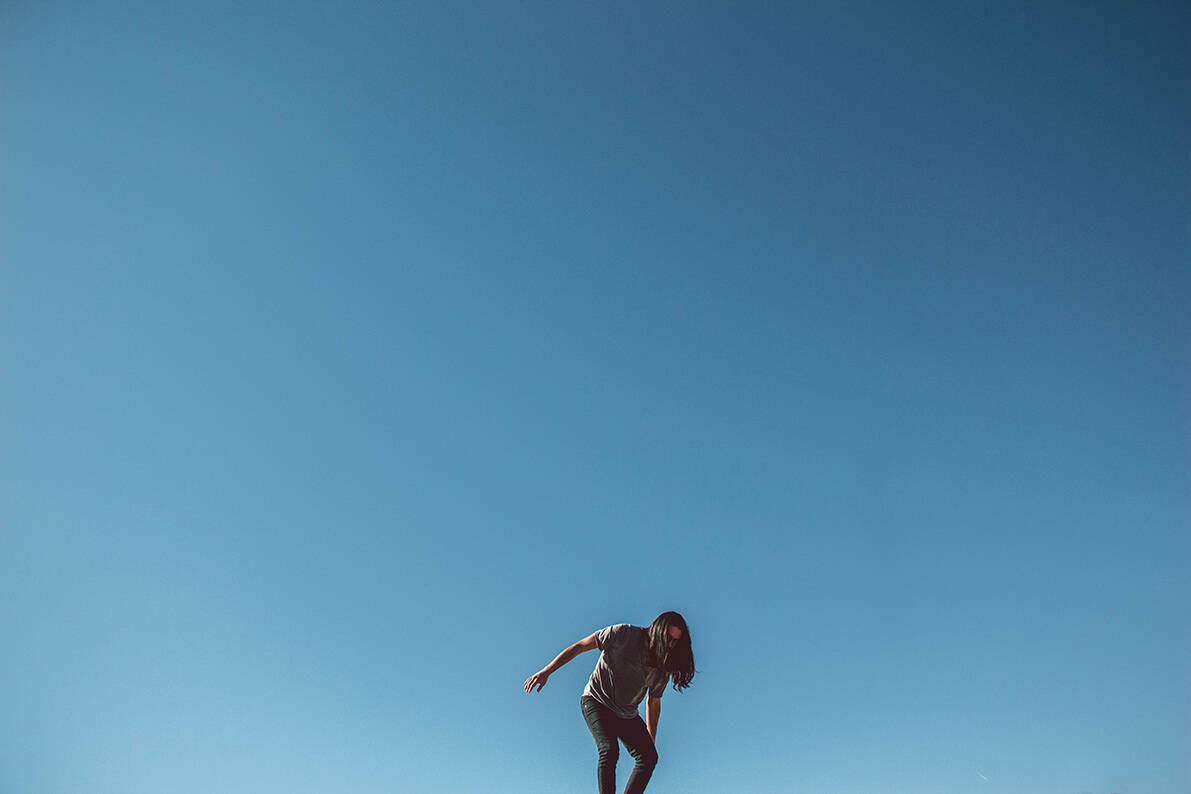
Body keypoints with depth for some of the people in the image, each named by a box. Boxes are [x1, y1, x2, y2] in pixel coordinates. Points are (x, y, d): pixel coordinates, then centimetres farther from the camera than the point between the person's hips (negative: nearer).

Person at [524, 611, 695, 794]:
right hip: (597, 702, -5)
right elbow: (579, 646, -14)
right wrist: (546, 672, -19)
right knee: (609, 751, -27)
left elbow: (654, 702, 12)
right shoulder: (624, 634, -19)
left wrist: (651, 741, 13)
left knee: (649, 757, -12)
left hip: (627, 714, 5)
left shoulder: (663, 666, -2)